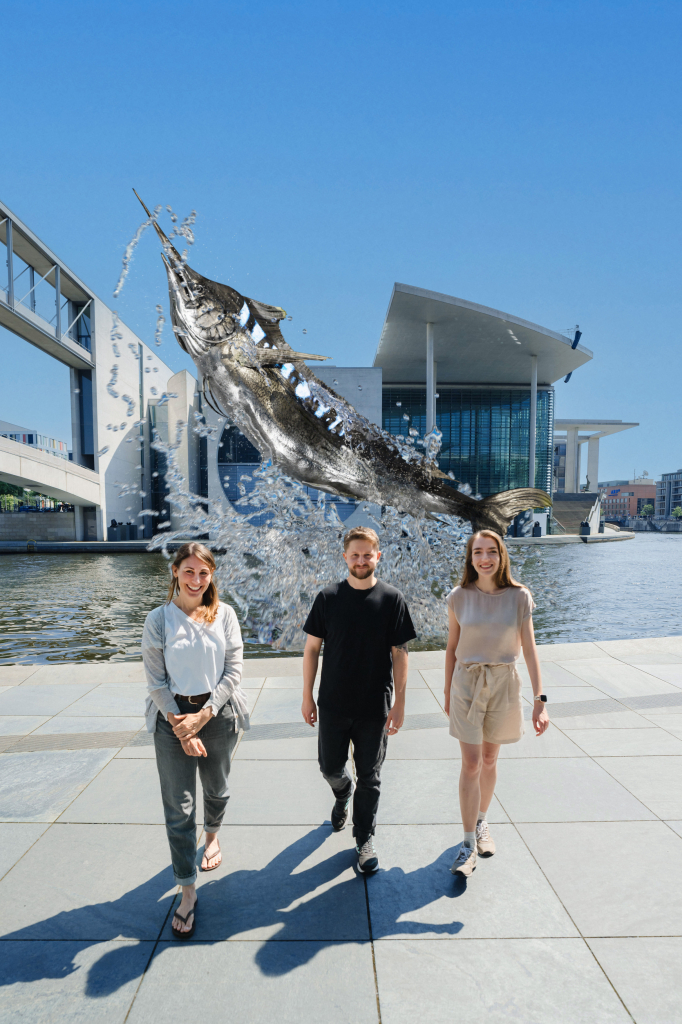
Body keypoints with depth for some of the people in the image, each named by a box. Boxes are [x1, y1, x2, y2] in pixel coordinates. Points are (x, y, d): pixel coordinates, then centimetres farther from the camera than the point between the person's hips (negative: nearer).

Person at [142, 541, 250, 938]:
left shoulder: (225, 615, -5)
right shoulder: (159, 619, -7)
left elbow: (233, 671, -7)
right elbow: (156, 681, -6)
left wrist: (202, 716, -14)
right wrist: (180, 725, -12)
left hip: (219, 715, 1)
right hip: (173, 717, -1)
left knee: (217, 790, 21)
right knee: (179, 808, 3)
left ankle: (212, 836, 52)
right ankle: (188, 891, 20)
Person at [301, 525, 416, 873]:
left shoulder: (392, 599, -7)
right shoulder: (328, 597, -4)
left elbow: (399, 653, -3)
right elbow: (312, 648, 1)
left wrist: (399, 702, -5)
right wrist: (307, 697, 1)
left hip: (375, 707, -1)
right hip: (333, 704, 1)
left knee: (369, 778, 11)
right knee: (330, 768, 15)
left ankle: (364, 840, 32)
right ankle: (342, 795, 49)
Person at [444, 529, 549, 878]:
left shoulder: (519, 597, -8)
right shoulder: (459, 598, -6)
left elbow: (529, 650, -6)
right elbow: (452, 649, 3)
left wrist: (539, 698, -11)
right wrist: (447, 692, 9)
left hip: (504, 684, 1)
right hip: (467, 683, -1)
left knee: (489, 759, 16)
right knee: (471, 764, -1)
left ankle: (481, 822, 39)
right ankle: (469, 843, 12)